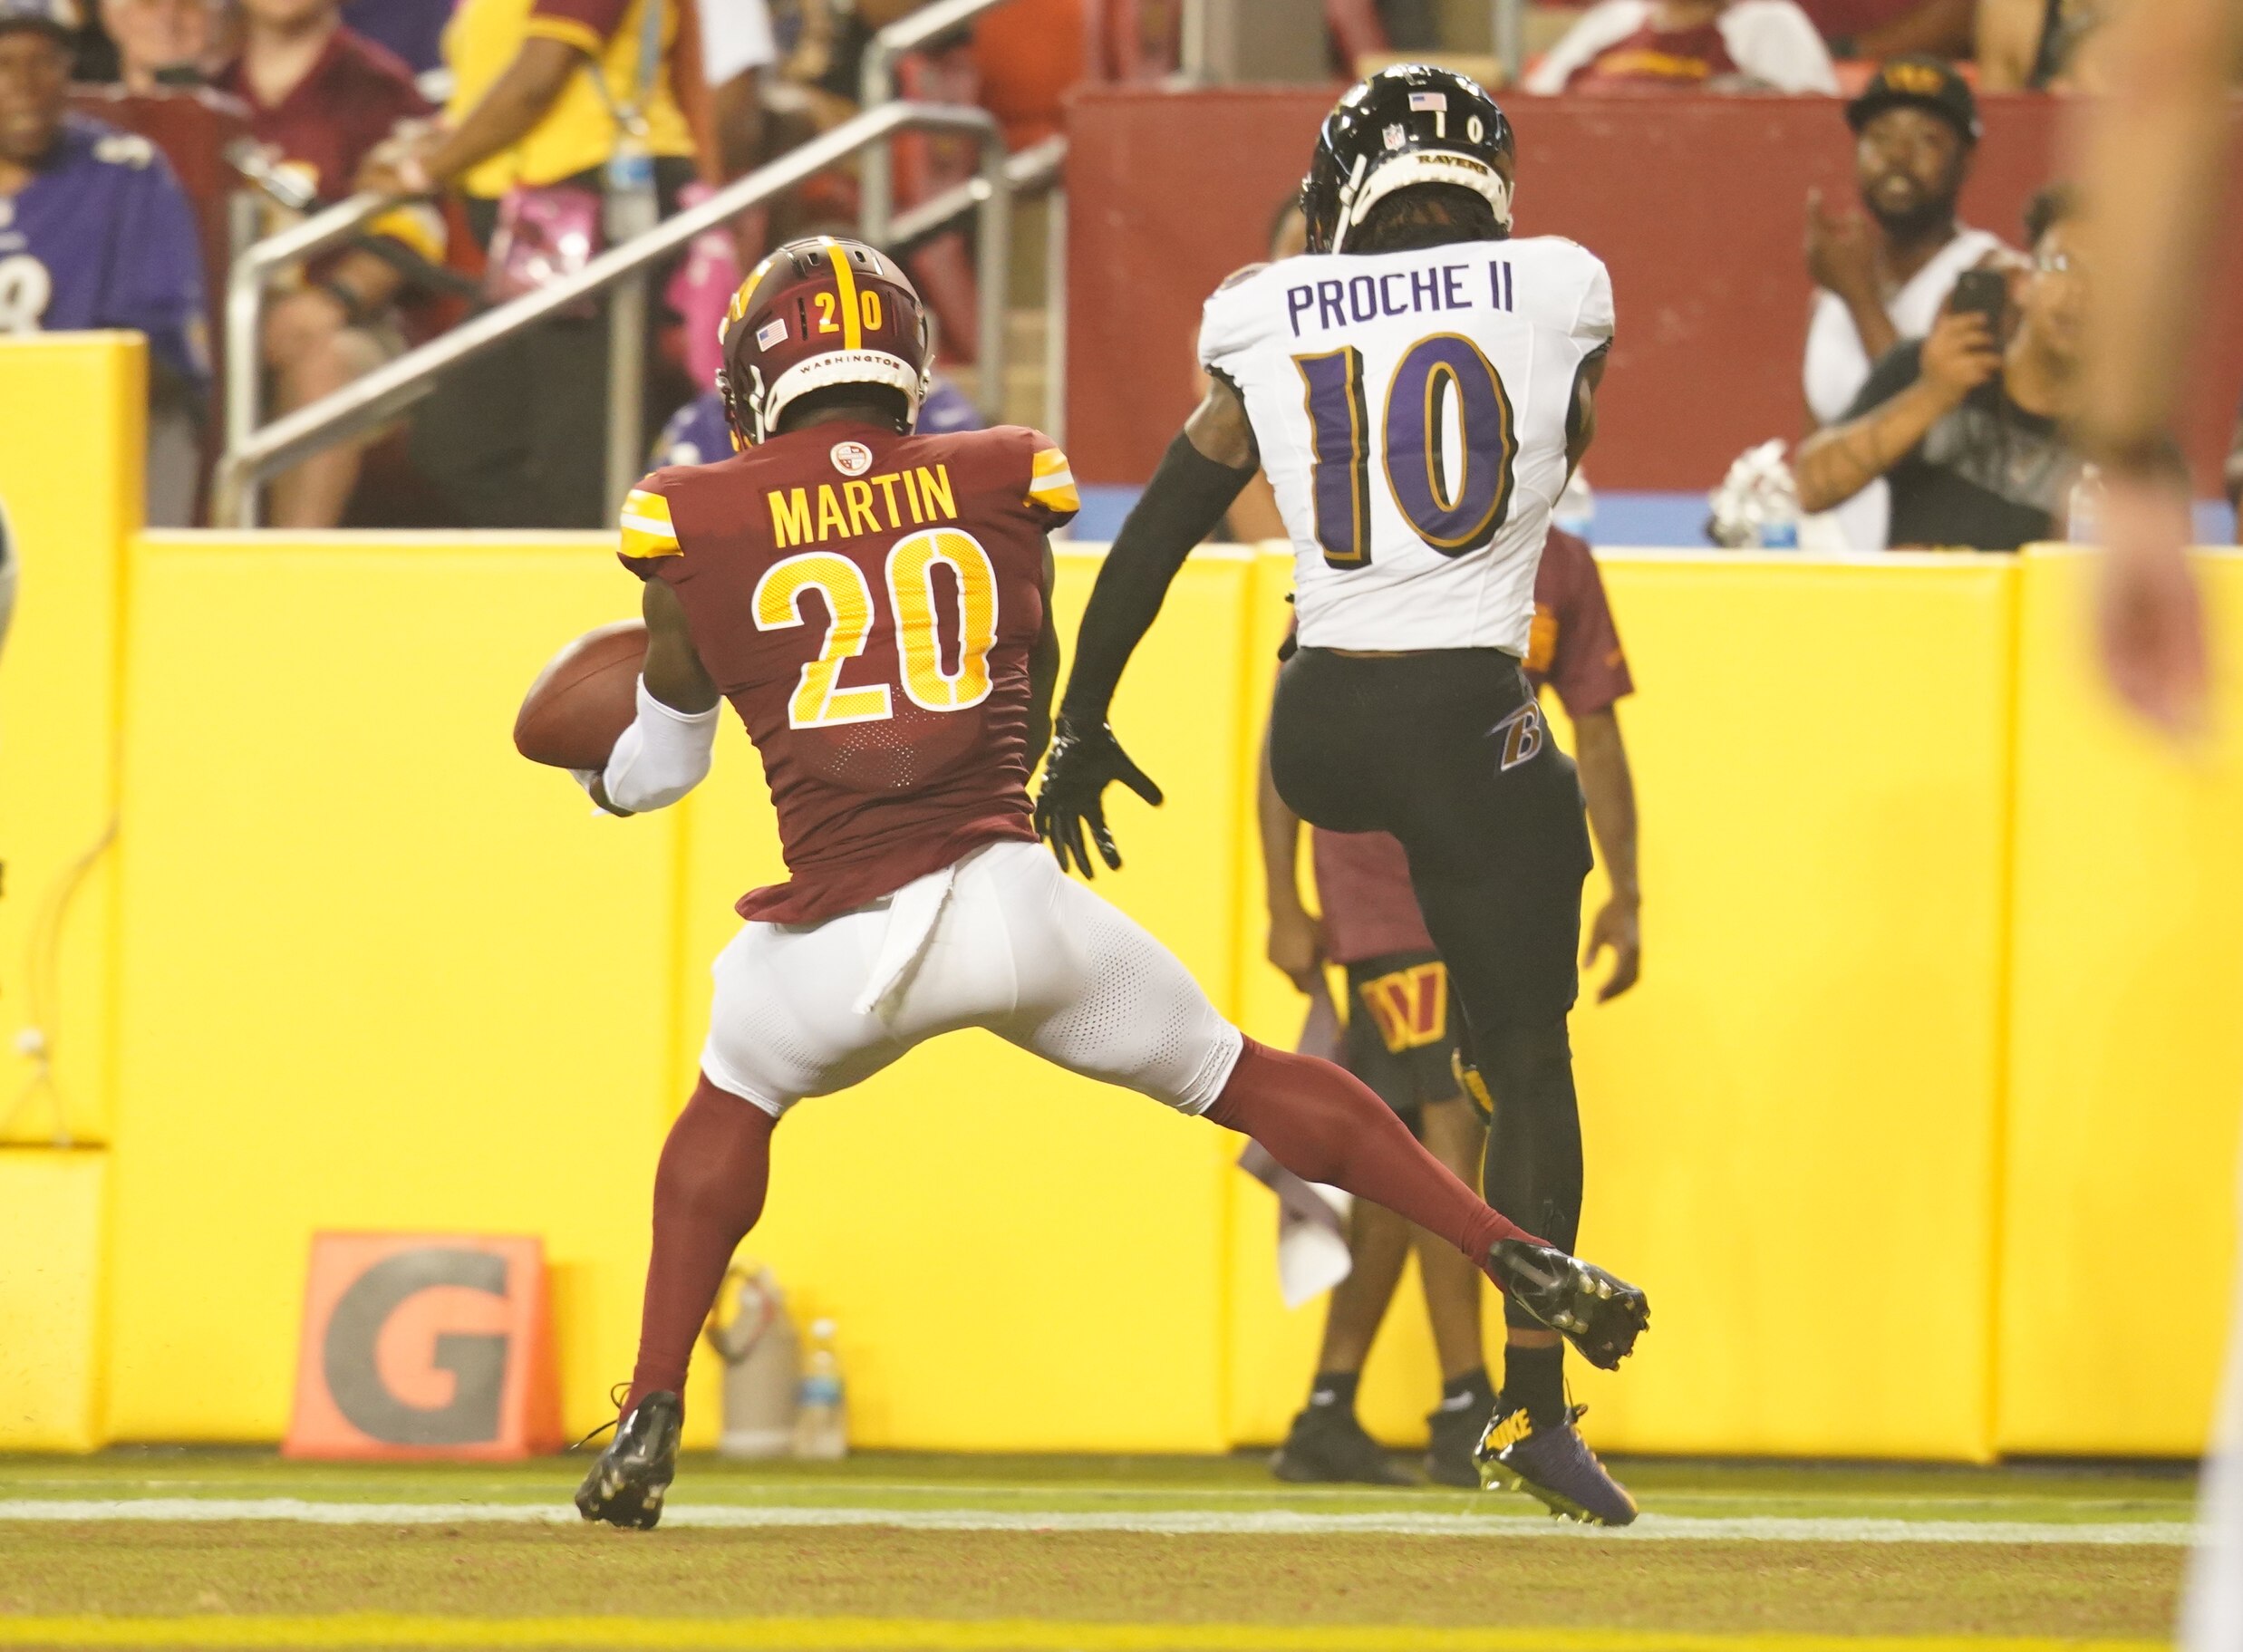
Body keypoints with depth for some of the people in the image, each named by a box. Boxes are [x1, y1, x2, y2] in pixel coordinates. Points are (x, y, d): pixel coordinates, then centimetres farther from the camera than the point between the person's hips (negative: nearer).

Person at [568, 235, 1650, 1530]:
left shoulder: (702, 527, 5)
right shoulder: (997, 489, 11)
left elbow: (658, 766, 20)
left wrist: (607, 777, 44)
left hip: (844, 938, -1)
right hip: (1015, 897, 1)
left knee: (735, 1099, 27)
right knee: (1247, 1080, 17)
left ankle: (651, 1425, 20)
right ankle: (1521, 1258, 13)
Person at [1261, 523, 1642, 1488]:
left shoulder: (1559, 572, 7)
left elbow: (1595, 734, 12)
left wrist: (1624, 895, 3)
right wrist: (1284, 908, -9)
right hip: (1383, 892, -5)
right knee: (1446, 1132, -15)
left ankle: (1327, 1418, 13)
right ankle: (1464, 1413, -12)